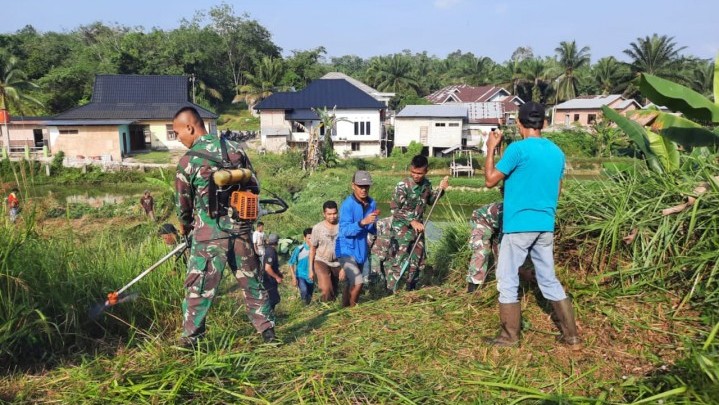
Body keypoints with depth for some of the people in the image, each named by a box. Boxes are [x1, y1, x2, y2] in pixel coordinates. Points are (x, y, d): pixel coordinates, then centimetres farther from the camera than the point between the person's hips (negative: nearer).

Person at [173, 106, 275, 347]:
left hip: (209, 235, -4)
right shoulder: (234, 149, 2)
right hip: (241, 230, 4)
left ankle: (190, 337, 18)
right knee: (251, 281, 14)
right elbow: (254, 187, 8)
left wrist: (185, 227, 21)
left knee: (199, 288, 9)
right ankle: (267, 328, 22)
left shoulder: (188, 160, -8)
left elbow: (183, 202, 1)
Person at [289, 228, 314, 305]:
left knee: (309, 299, 14)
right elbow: (291, 264, -6)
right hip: (300, 276, -2)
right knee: (304, 290, -31)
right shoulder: (299, 249, -16)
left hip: (311, 277, 2)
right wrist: (294, 278, -10)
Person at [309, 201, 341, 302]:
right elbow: (312, 249, 0)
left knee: (334, 290, 12)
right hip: (321, 262, -2)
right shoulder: (317, 228, -9)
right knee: (326, 289, -22)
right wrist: (311, 269, 0)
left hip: (337, 263, 2)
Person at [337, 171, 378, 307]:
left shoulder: (372, 204, 1)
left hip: (361, 249, 7)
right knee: (358, 282, -18)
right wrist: (363, 222, -38)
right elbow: (345, 230, -24)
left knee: (350, 283, 18)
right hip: (347, 249, -6)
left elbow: (372, 230, 9)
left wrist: (374, 226, -14)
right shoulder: (347, 204, -17)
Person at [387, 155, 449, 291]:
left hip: (418, 226, 6)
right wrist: (412, 221, -21)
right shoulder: (403, 185, -18)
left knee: (418, 260, 14)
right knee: (400, 260, -11)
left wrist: (441, 190, 1)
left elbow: (430, 201, 17)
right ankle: (390, 291, -1)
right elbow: (394, 209, -15)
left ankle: (411, 288, 32)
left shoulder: (426, 184, -1)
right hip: (402, 227, -6)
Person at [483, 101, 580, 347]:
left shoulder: (518, 148, -12)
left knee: (507, 281, 5)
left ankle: (509, 336, 11)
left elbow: (490, 180, -6)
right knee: (549, 280, 15)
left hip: (519, 226, -7)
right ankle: (570, 334, 21)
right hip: (545, 226, 7)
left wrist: (491, 148, 3)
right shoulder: (557, 152, 9)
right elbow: (556, 192, 17)